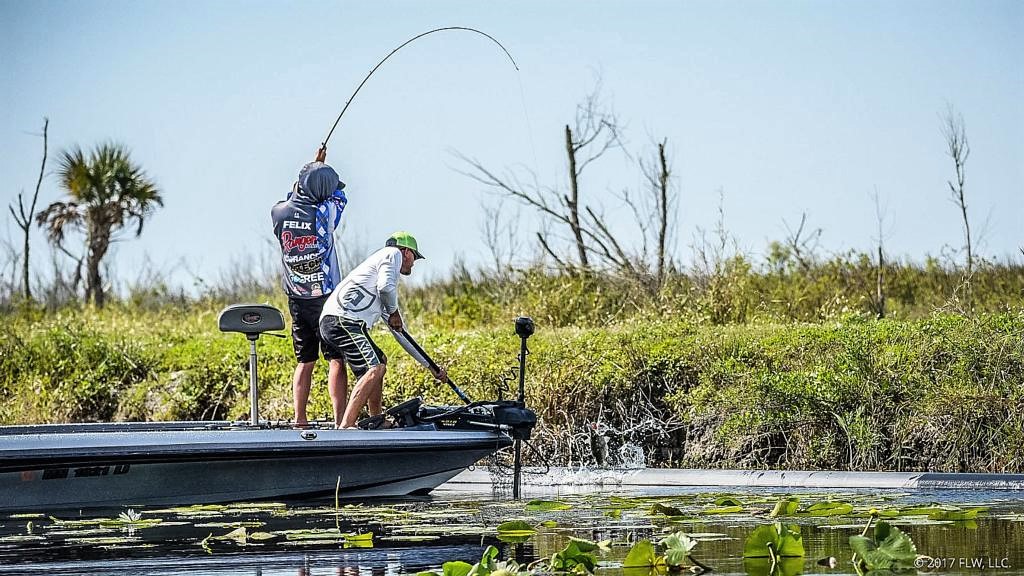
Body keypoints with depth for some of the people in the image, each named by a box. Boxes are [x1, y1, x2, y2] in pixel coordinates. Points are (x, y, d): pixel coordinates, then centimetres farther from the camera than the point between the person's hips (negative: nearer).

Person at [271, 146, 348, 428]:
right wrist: (322, 167, 20)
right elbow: (340, 194, 8)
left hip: (297, 301, 5)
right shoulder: (324, 213, -14)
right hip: (327, 299, -5)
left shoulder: (279, 213, -3)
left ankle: (300, 420, 10)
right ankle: (340, 421, -9)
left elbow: (292, 198, 22)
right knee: (336, 360, -3)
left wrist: (311, 169, 27)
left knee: (305, 362, 13)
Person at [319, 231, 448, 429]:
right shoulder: (393, 253, 8)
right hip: (341, 317, -10)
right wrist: (393, 311, 6)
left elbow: (400, 333, 35)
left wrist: (430, 366, 36)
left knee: (380, 360, 26)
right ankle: (346, 426, -30)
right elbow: (386, 286, -14)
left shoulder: (385, 294, 33)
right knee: (375, 368, -19)